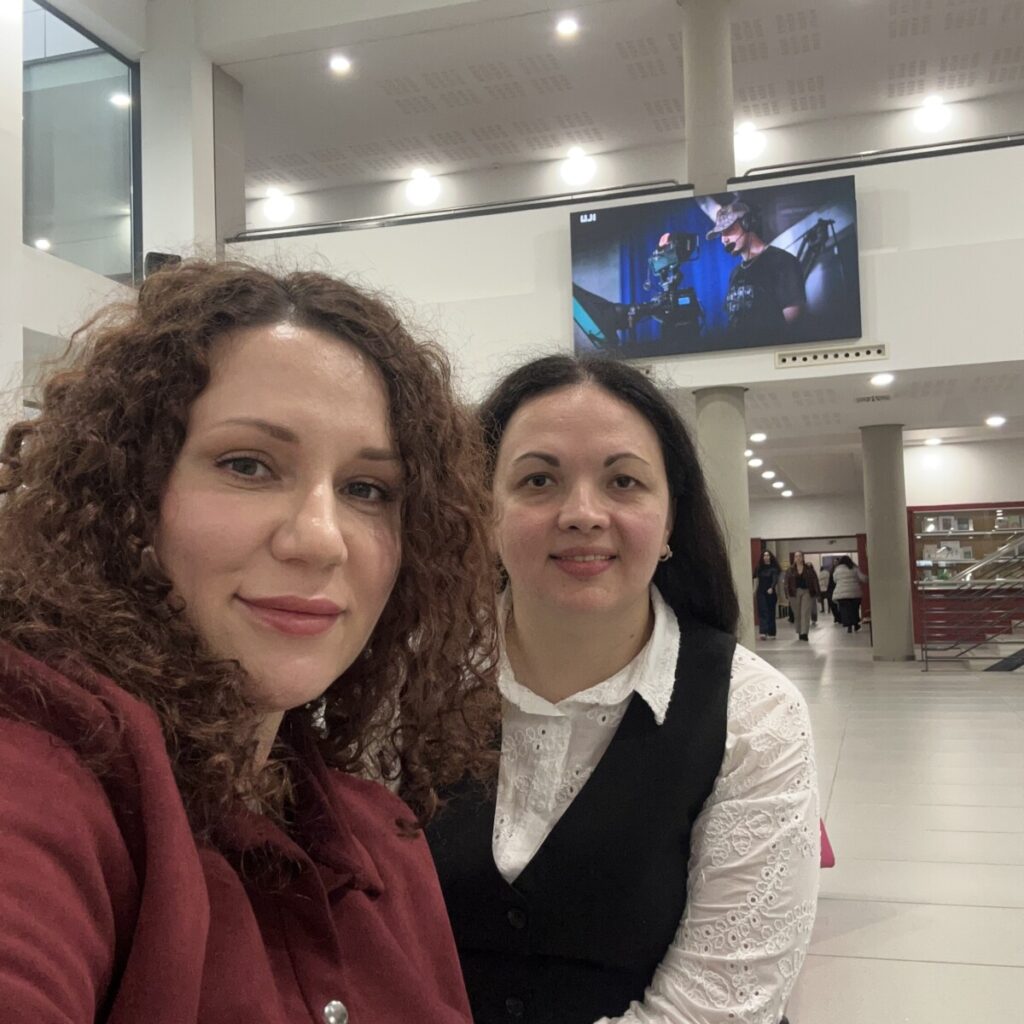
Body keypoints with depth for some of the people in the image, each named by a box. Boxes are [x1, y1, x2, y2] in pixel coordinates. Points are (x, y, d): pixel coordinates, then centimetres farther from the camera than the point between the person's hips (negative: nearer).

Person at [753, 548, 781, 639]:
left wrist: (772, 588, -34)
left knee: (771, 612, 5)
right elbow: (753, 576, 1)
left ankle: (772, 633, 14)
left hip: (770, 593, -2)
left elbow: (775, 579, -19)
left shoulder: (774, 568, -5)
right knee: (763, 612, -8)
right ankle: (764, 632, -17)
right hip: (761, 593, 2)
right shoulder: (759, 568, 6)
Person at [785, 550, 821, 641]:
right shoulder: (790, 570, 7)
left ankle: (804, 633, -14)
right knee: (797, 614, 6)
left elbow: (814, 581, 2)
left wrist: (816, 593, -4)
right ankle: (799, 632, 18)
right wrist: (787, 593, -7)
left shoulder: (809, 568, 4)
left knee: (805, 613, -9)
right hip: (795, 593, 2)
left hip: (807, 592, -2)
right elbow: (787, 582, 4)